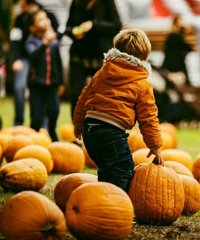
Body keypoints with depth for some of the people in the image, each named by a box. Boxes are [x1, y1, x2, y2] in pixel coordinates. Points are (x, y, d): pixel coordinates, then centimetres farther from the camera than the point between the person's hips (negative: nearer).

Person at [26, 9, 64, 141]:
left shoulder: (54, 41, 4)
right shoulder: (32, 41, -4)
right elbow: (33, 54, -26)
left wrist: (61, 82, 18)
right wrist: (45, 42, -40)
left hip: (52, 84, 2)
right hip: (36, 84, -2)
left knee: (54, 110, -13)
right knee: (37, 117, -2)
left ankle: (52, 132, 14)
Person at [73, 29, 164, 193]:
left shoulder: (101, 73, 17)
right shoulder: (143, 86, 2)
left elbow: (84, 98, 22)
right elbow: (148, 118, 3)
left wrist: (78, 123, 35)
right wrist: (155, 146, 11)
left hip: (89, 129, 7)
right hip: (111, 132, -7)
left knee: (106, 169, 21)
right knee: (125, 170, 0)